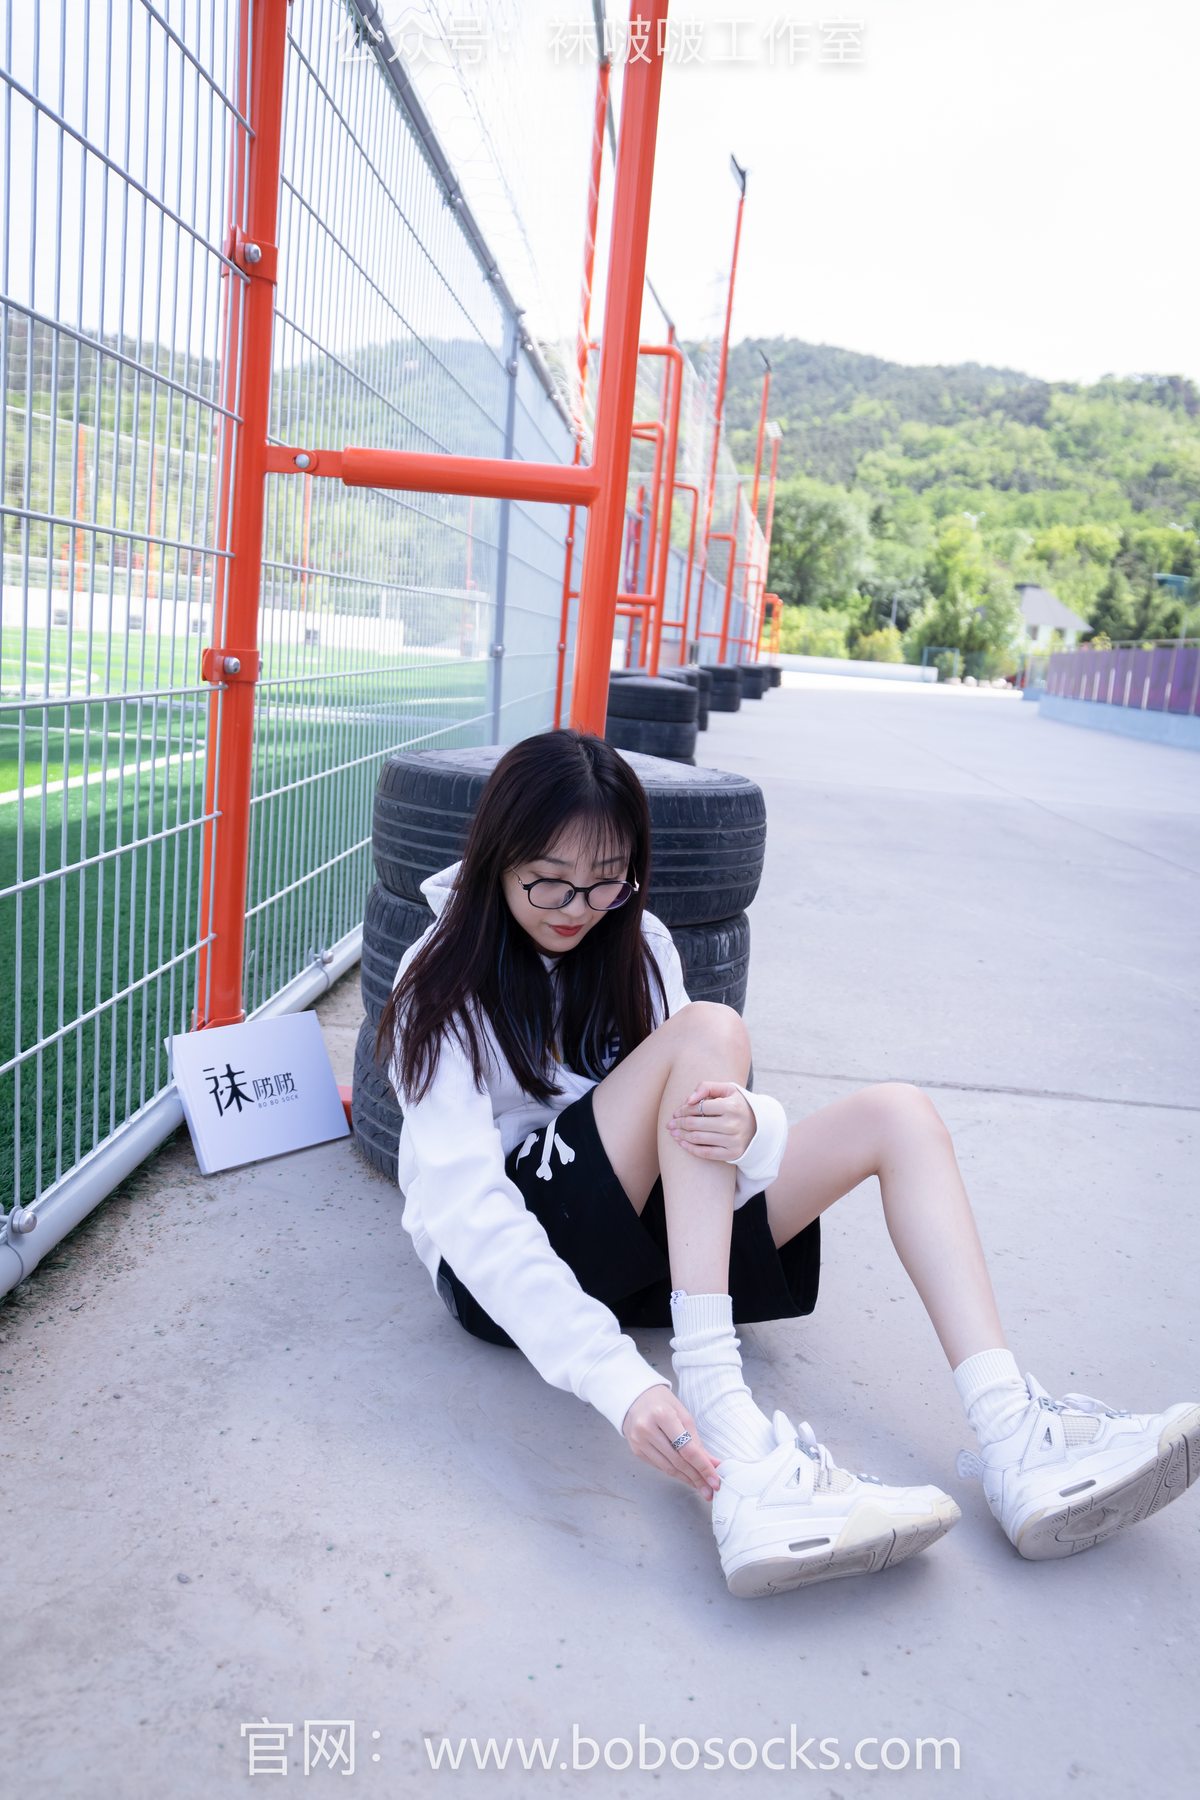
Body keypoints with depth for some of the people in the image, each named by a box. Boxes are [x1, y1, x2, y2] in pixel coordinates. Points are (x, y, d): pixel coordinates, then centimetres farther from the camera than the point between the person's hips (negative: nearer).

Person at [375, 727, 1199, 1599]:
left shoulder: (636, 945, 6)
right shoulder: (447, 989, -11)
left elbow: (695, 1109, -3)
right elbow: (469, 1211, -24)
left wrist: (744, 1126, -30)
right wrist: (618, 1380, -37)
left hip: (640, 1239, 6)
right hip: (507, 1272, -6)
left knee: (896, 1114, -9)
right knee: (707, 1031, -26)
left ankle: (1012, 1435, -24)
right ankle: (721, 1423, -38)